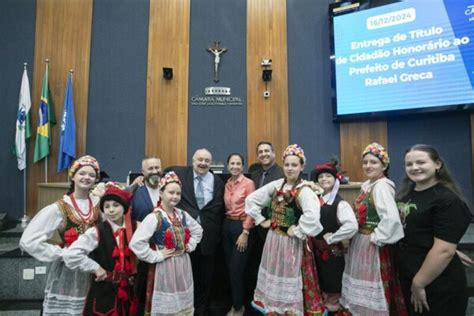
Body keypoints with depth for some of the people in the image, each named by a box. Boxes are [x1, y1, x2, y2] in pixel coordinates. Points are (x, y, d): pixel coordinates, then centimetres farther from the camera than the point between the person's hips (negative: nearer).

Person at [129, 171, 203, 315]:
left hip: (184, 263, 6)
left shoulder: (182, 215, 1)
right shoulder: (154, 217, -18)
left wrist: (190, 246, 5)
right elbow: (135, 243, -27)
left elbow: (198, 230, 18)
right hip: (166, 266, -6)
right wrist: (156, 256, -20)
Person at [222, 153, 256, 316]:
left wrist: (245, 233, -15)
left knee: (236, 270, 0)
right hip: (227, 226, 6)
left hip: (241, 226, -6)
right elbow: (226, 207, 12)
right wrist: (226, 224, 2)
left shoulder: (248, 183, -10)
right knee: (229, 269, 13)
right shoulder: (227, 184, 9)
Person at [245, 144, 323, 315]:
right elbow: (251, 199, 4)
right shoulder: (276, 185, -1)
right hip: (273, 237, 5)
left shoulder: (304, 190, -17)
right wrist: (261, 220, 0)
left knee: (288, 277, 10)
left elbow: (312, 216, -34)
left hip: (290, 241, -5)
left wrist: (297, 231, -23)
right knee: (272, 274, 19)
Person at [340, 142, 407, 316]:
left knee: (374, 291, 6)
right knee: (363, 290, 21)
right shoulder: (367, 185, 8)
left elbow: (392, 218, -32)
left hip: (374, 246, -9)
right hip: (360, 242, 9)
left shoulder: (382, 186, -20)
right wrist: (355, 236, 10)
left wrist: (376, 238, -22)